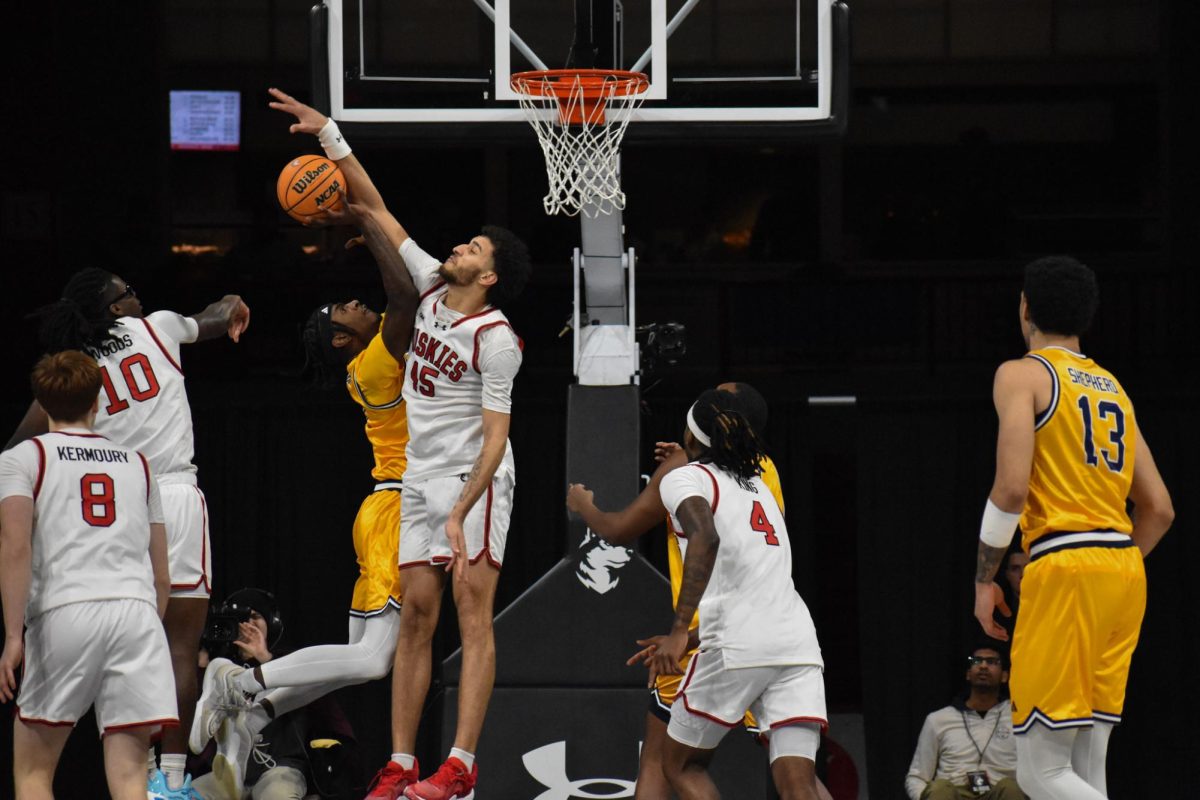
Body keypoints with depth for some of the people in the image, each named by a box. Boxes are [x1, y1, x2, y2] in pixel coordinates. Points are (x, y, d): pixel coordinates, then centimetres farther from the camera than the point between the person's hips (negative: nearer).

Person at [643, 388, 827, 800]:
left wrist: (679, 630, -20)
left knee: (681, 764, 15)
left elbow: (706, 538, -17)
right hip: (799, 641, 5)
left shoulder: (683, 478, 5)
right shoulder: (757, 484, 27)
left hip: (739, 644, -5)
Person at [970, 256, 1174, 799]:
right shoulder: (1112, 388, 21)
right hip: (1125, 569, 8)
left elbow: (1011, 488, -13)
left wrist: (983, 580, -3)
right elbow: (1159, 509, 19)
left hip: (1064, 564, -8)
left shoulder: (1023, 374, 0)